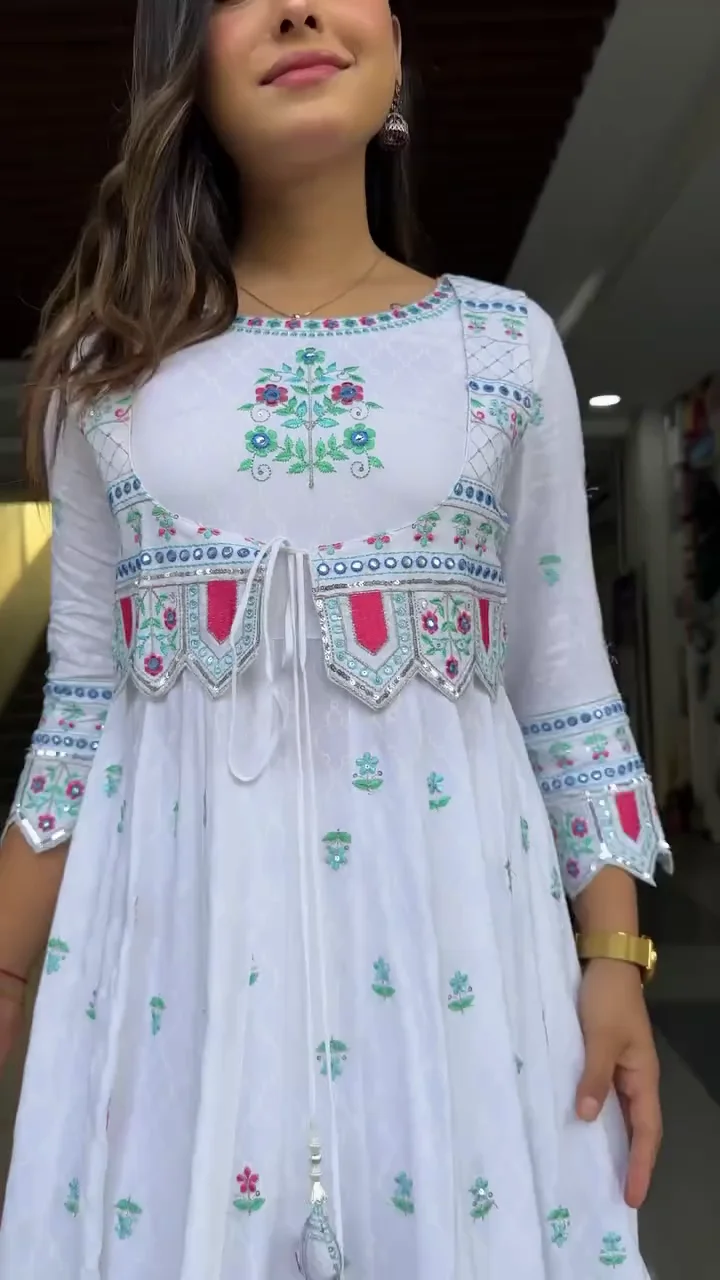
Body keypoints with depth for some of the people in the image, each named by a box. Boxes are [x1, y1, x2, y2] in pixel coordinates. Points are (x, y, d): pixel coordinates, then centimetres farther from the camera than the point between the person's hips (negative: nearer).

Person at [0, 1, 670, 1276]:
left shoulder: (509, 347, 3)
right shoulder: (113, 362, 5)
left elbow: (568, 690, 3)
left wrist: (615, 958, -2)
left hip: (455, 912, 0)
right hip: (175, 919, 1)